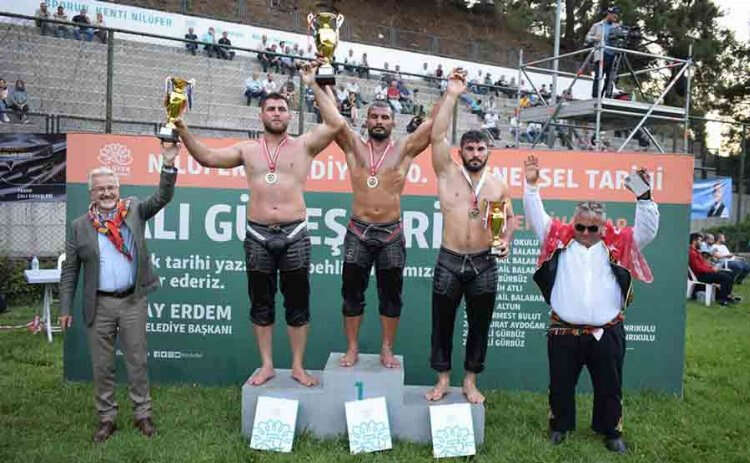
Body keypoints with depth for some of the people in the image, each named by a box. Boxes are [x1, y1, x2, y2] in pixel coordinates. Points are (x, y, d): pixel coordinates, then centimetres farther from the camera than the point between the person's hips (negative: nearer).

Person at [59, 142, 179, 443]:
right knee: (102, 365, 10)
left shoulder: (134, 210, 4)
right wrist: (65, 308, 2)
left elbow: (162, 197, -9)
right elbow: (69, 271, 5)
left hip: (133, 301, 0)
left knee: (137, 361, 8)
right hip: (99, 305, 1)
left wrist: (168, 164, -23)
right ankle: (106, 418, 24)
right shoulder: (79, 226, 3)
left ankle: (142, 414, 21)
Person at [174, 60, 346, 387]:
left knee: (297, 303, 6)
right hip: (258, 235, 2)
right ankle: (266, 365, 23)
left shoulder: (304, 145, 4)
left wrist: (314, 86, -8)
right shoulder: (248, 149, 10)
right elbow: (206, 157, 6)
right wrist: (183, 131, -6)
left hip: (294, 234, -2)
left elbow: (337, 124, -9)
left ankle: (297, 366, 19)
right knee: (261, 304, 10)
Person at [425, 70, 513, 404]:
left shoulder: (498, 185, 6)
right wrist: (451, 95, -13)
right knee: (442, 323, 8)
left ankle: (470, 382, 25)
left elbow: (509, 218, 17)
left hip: (484, 264, 2)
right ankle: (443, 379, 25)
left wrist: (506, 242, -4)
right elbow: (437, 136, -12)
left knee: (479, 325, 9)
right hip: (450, 261, -1)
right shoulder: (448, 174, -1)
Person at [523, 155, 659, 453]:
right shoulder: (559, 239, 1)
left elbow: (647, 229, -4)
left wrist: (644, 197, -17)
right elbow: (536, 217, 1)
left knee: (609, 388, 13)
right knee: (561, 385, 13)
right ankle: (560, 426, 33)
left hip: (606, 334, 0)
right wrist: (532, 186, -9)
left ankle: (611, 431, 33)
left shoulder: (618, 245, 2)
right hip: (564, 333, 0)